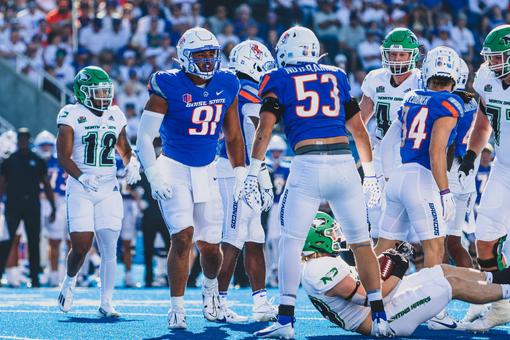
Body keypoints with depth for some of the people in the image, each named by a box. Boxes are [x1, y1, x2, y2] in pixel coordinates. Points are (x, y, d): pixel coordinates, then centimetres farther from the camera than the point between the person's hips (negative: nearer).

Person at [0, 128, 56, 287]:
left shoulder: (37, 161, 7)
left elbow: (47, 186, 10)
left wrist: (53, 208, 7)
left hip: (32, 205, 1)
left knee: (34, 243, 3)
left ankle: (35, 277, 8)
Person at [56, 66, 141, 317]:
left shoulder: (115, 116, 11)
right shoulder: (72, 115, -4)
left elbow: (124, 148, 23)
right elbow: (63, 155, -9)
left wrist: (131, 163, 0)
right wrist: (81, 177, -25)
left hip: (109, 189, 4)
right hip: (80, 189, -4)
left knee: (109, 247, -3)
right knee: (81, 247, -9)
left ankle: (106, 303, 4)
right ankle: (69, 282, 22)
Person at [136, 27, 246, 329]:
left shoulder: (226, 86, 1)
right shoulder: (169, 87, -14)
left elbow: (233, 136, 12)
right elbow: (144, 137, -11)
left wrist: (241, 174, 8)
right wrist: (155, 177, -17)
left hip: (207, 172, 4)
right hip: (174, 170, -4)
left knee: (211, 245, 6)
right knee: (183, 237, -18)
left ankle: (210, 287, 38)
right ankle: (177, 308, -8)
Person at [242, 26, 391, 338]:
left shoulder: (279, 80, 10)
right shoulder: (338, 77, 20)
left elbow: (265, 128, -2)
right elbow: (359, 130, 21)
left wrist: (253, 175, -1)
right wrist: (370, 174, 28)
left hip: (307, 165, -3)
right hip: (344, 161, 3)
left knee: (291, 243, 4)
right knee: (361, 241, 12)